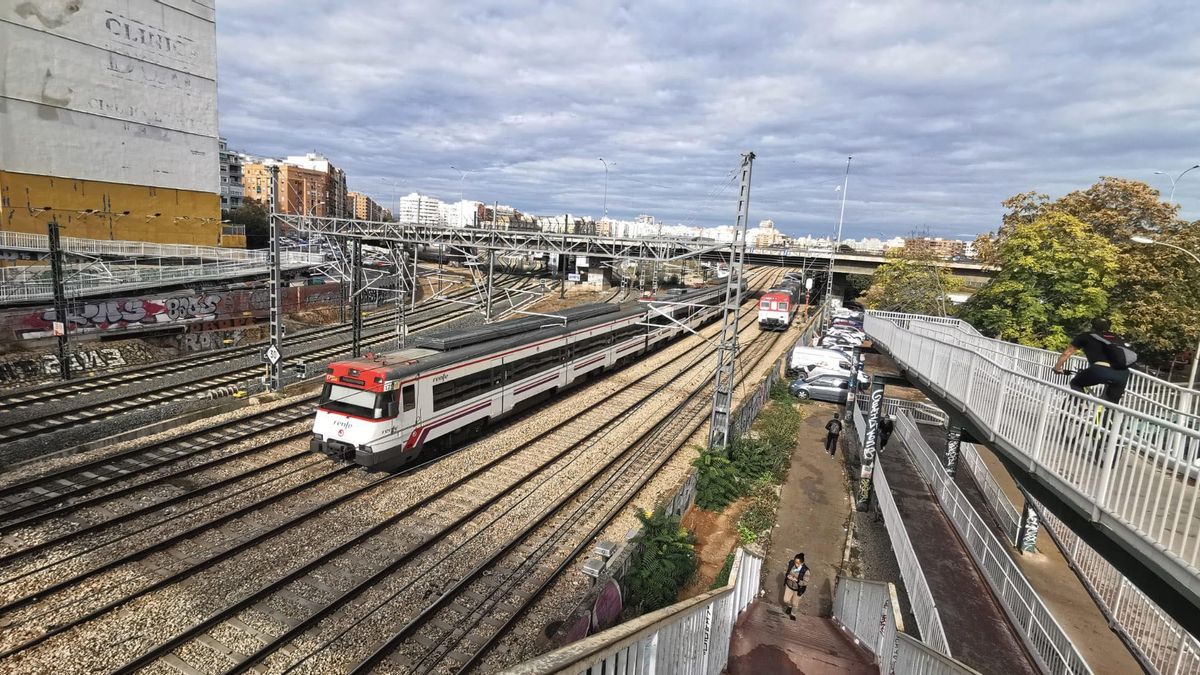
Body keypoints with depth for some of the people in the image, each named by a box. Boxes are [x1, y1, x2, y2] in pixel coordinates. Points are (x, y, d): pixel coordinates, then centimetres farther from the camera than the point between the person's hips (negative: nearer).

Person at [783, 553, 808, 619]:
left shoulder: (805, 570, -31)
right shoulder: (790, 564, -20)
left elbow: (805, 582, -21)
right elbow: (786, 573, 0)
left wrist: (797, 581, -33)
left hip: (798, 589, -3)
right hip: (789, 586, 3)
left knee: (794, 603, 15)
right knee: (786, 600, 12)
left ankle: (793, 614, 43)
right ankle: (789, 606, 47)